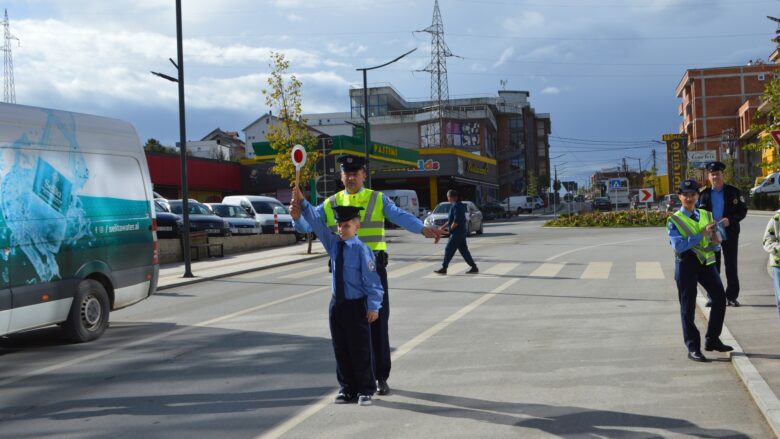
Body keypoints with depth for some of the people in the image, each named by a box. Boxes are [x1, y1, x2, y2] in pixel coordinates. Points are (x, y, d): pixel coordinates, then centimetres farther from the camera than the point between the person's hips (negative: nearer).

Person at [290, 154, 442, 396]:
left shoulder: (378, 199, 3)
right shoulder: (330, 204, 9)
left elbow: (400, 216, -13)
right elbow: (307, 224, 0)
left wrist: (423, 228, -32)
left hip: (373, 267, -2)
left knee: (377, 322, 2)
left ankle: (381, 377, 12)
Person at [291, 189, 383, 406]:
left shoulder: (362, 250, -14)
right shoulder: (333, 244, 4)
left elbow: (372, 280, -14)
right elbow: (317, 223, 2)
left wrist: (373, 306, -17)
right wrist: (302, 203, -7)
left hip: (357, 306, -6)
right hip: (337, 304, 6)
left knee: (360, 350, 2)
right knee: (340, 349, 12)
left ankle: (365, 390, 14)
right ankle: (347, 388, 23)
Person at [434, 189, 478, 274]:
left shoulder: (456, 206, -17)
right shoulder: (458, 205, 16)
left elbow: (456, 220, -24)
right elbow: (451, 219, 23)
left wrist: (451, 228, -13)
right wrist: (444, 226, 19)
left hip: (457, 232, -10)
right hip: (461, 232, 10)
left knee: (449, 249, -5)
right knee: (464, 250, 11)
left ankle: (444, 268, -1)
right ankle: (474, 267, 11)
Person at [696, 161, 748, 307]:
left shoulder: (733, 192, 0)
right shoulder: (704, 194, 4)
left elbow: (743, 210, -2)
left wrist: (730, 220, -18)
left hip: (729, 233, -1)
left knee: (731, 265, 2)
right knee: (712, 265, 5)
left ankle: (732, 296, 9)